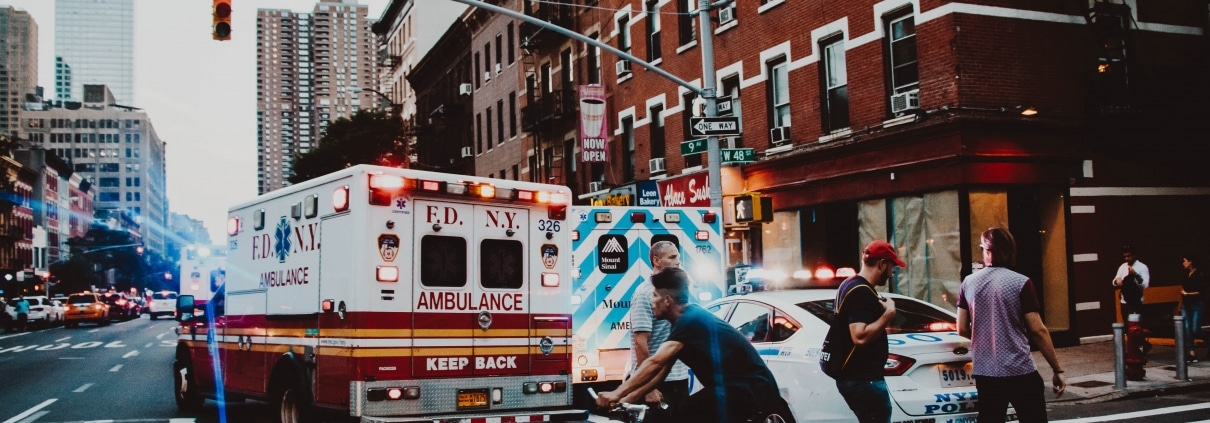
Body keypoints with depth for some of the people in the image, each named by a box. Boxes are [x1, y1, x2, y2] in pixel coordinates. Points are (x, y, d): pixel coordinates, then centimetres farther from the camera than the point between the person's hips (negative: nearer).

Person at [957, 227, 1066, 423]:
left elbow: (962, 329, 7)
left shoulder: (968, 283, 2)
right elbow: (1038, 331, -10)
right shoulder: (1020, 283, -8)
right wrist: (1058, 369, -2)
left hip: (985, 373, 4)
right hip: (1020, 372, -4)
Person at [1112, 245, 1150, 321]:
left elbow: (1145, 285, -14)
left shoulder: (1142, 267, -7)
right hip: (1125, 303, 5)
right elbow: (1114, 282, 9)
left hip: (1137, 303, -5)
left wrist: (1135, 275, -29)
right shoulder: (1122, 267, 9)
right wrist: (1117, 280, -15)